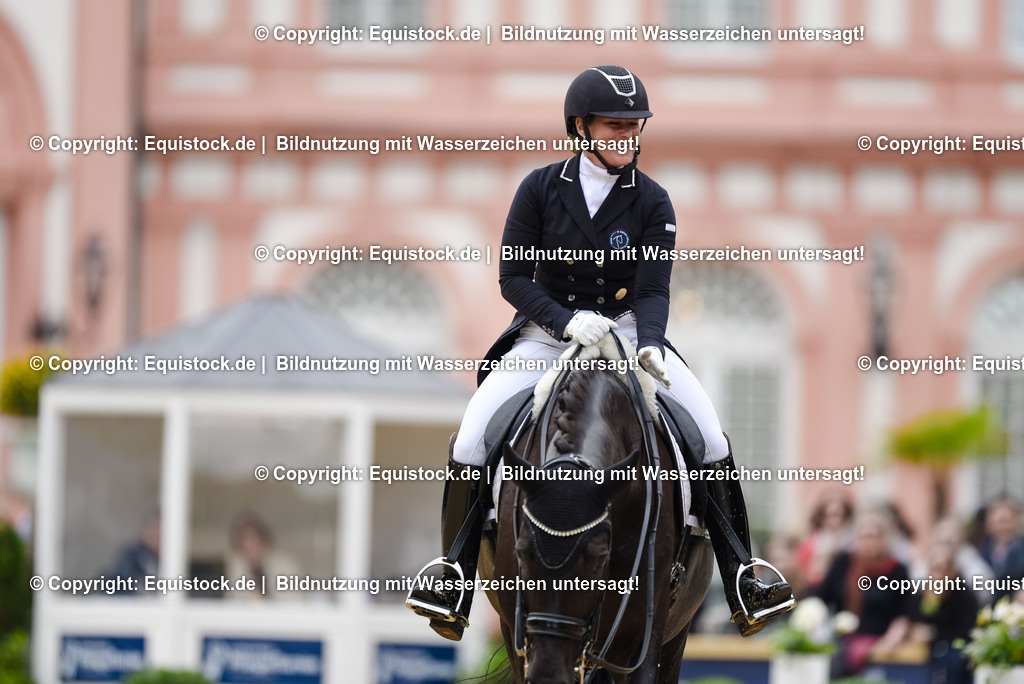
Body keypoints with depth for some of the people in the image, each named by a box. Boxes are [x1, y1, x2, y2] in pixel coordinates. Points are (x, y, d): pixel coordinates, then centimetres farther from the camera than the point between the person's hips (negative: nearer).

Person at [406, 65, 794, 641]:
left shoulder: (652, 202, -2)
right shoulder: (541, 189, -3)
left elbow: (653, 290, -8)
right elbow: (513, 276, -5)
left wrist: (649, 345, -29)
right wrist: (566, 320, -21)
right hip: (547, 333, 0)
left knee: (711, 435, -18)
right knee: (472, 438, -21)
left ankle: (740, 579, -11)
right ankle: (455, 576, -9)